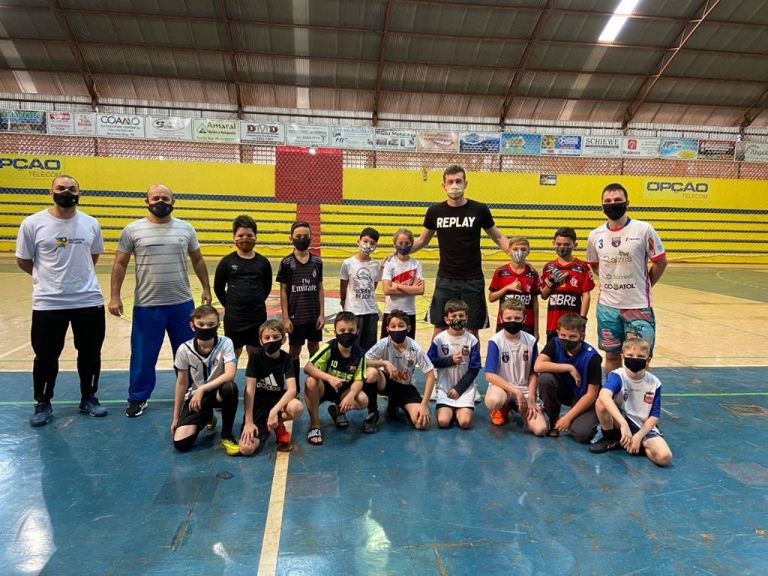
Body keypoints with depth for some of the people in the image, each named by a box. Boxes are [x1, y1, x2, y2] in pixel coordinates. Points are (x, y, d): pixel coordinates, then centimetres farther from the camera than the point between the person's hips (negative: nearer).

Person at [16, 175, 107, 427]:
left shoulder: (91, 223, 2)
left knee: (90, 354, 12)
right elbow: (23, 261, 3)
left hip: (89, 301, 2)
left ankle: (89, 399, 29)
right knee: (46, 356, 9)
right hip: (48, 303, -2)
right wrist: (48, 278, 11)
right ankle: (43, 404, 28)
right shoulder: (33, 223, -6)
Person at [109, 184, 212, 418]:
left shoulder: (186, 229, 3)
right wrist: (114, 296, -5)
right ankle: (138, 398, 26)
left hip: (182, 303, 2)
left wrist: (206, 288, 8)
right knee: (143, 355, 8)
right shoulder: (133, 230, -2)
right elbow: (120, 264, 0)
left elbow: (198, 261, 12)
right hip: (147, 306, -2)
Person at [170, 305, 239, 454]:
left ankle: (226, 435, -14)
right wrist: (176, 417, 3)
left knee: (230, 387, -38)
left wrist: (202, 389, -31)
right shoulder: (184, 350, -12)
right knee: (181, 444, -15)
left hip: (218, 393, -2)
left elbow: (230, 374, -29)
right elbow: (182, 383, -2)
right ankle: (206, 417, 20)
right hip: (195, 396, 2)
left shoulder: (225, 343, -17)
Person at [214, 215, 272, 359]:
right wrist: (229, 305, 3)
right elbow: (218, 288, 5)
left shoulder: (263, 262, 0)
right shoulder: (227, 261, -3)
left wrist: (256, 303, 6)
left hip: (258, 317, 1)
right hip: (233, 318, -1)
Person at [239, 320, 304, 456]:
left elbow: (292, 389, -19)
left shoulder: (287, 358, -7)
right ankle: (263, 428, 13)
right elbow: (250, 389, -15)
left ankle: (278, 425, 0)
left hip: (278, 401, 1)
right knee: (246, 449, -22)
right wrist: (248, 422, -18)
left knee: (297, 407, -34)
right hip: (257, 405, -1)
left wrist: (274, 411, -33)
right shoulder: (255, 356, -13)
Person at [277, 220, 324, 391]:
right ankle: (294, 386, 20)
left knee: (314, 348, 11)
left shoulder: (317, 261, 2)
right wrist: (285, 317, -7)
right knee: (294, 351, 8)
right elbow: (283, 291, -3)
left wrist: (322, 314, 0)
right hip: (295, 316, -2)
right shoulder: (286, 263, -5)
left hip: (314, 315, 2)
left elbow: (320, 289, 5)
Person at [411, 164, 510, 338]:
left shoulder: (479, 210, -3)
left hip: (473, 281, -1)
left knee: (471, 330, 5)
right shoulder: (435, 211, 1)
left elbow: (499, 238, 7)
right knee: (440, 328, 6)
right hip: (445, 280, 1)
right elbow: (422, 240, 14)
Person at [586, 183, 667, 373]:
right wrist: (609, 283, 8)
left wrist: (643, 286, 5)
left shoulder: (643, 229, -8)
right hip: (607, 307, 3)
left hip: (638, 306, -3)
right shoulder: (595, 235, 1)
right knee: (611, 355, 15)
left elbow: (660, 262, 0)